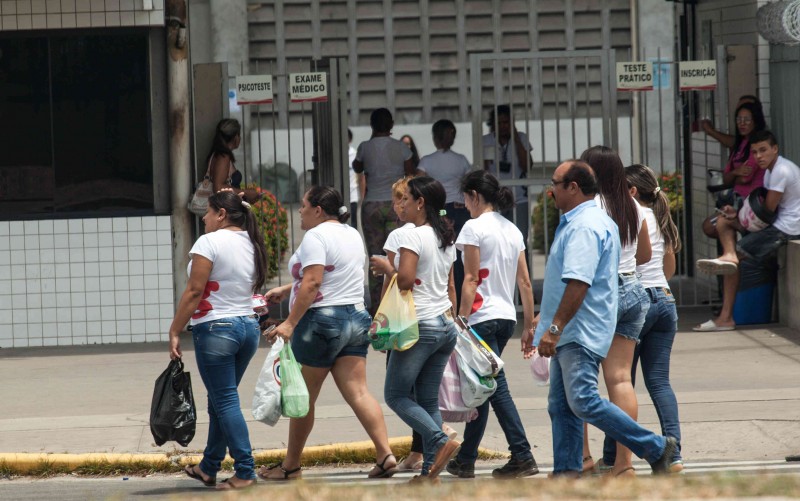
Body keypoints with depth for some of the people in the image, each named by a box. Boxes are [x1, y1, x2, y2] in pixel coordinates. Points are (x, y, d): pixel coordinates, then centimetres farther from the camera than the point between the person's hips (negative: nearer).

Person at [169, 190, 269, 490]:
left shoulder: (210, 242, -12)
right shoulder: (252, 245, 11)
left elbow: (194, 292, -15)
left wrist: (174, 332, -11)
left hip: (216, 328, -8)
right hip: (249, 327, 8)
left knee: (225, 401, -4)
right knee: (221, 400, 17)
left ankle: (245, 473, -7)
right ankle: (208, 468, 24)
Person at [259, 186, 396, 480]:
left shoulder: (316, 236, -10)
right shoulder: (352, 235, 17)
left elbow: (312, 283, -20)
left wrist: (290, 323, -22)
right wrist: (285, 291, 31)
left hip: (322, 320, -8)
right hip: (355, 316, 8)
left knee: (304, 399, 3)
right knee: (358, 393, -1)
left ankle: (291, 465, 11)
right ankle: (385, 454, -15)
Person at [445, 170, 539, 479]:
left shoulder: (475, 227, -8)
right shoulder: (513, 230, 13)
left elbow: (471, 279, -12)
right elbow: (525, 283, 11)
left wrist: (461, 322, -11)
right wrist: (529, 324, 15)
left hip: (483, 317, -8)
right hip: (507, 316, 8)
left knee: (496, 387, -8)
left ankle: (522, 457, -16)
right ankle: (466, 459, 19)